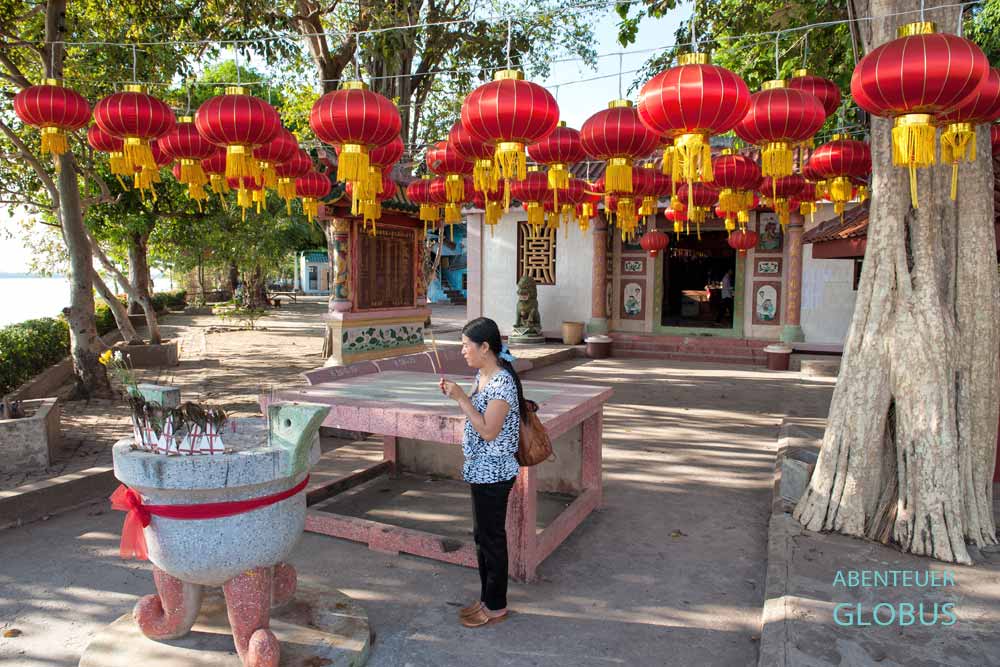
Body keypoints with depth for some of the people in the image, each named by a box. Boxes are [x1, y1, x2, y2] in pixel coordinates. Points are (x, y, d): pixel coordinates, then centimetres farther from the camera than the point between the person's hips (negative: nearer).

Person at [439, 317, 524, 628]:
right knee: (482, 536, 19)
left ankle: (496, 606, 22)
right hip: (481, 470, 9)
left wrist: (461, 398, -24)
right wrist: (455, 394, 2)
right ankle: (487, 598, 33)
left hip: (493, 473, -9)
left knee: (492, 538, 5)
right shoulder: (483, 376, 6)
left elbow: (488, 431, -24)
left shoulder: (502, 382, -22)